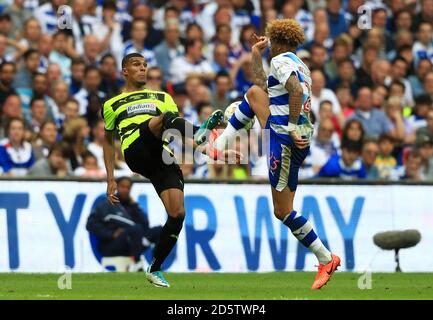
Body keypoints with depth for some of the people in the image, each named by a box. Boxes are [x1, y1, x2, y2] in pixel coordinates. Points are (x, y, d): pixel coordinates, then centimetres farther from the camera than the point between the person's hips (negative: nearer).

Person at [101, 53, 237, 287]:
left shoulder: (162, 98, 32)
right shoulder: (113, 105, 27)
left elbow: (180, 131, 28)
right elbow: (108, 141, 31)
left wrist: (214, 151, 16)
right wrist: (110, 179, 22)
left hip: (164, 158, 3)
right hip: (136, 152, -3)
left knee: (177, 214, -15)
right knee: (167, 117, -32)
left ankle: (154, 269, 1)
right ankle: (202, 131, -67)